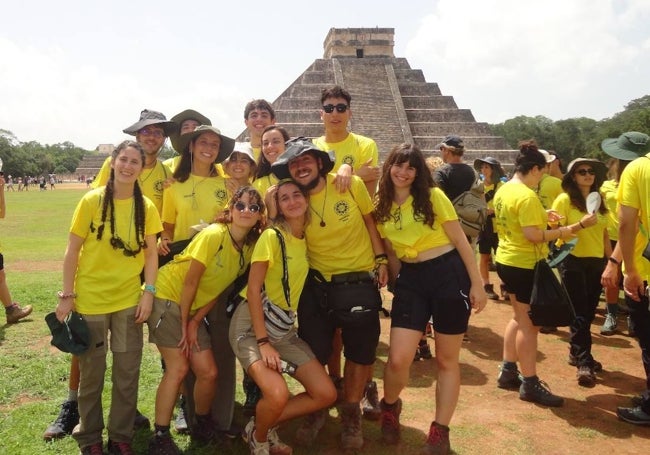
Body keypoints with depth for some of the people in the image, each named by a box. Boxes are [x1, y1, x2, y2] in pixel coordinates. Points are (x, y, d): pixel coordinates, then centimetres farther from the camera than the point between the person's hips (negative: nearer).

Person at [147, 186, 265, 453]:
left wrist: (195, 322, -4)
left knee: (208, 372, -1)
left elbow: (218, 289, 1)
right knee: (179, 368, -13)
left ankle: (203, 423, 24)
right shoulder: (213, 235, -23)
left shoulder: (250, 247, -2)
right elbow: (190, 282, -18)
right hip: (167, 297, -6)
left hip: (193, 308, 6)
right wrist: (183, 324, -11)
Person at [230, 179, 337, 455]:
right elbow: (253, 290, -17)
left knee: (326, 394, -1)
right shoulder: (271, 236, -14)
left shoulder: (309, 237, 6)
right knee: (277, 395, -27)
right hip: (252, 325, -7)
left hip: (286, 328, 7)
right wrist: (263, 342, -21)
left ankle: (266, 427, 19)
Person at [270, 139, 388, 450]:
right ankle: (316, 409, 33)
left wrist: (381, 260, 0)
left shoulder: (352, 185, -11)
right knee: (314, 351, 8)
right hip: (317, 285, 1)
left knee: (360, 351, 10)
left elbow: (369, 221, 2)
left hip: (360, 282, -1)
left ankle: (351, 411, 33)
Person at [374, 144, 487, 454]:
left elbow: (460, 240, -4)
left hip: (449, 274, -2)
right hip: (410, 279, 3)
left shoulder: (433, 196, -6)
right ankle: (390, 406, 24)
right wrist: (397, 284, 13)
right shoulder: (382, 206, 5)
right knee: (398, 359, -8)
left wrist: (476, 283, -6)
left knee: (446, 360, 6)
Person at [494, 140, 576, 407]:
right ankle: (530, 384, 7)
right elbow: (532, 235, -26)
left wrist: (541, 217, 15)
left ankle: (508, 371, 26)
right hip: (526, 264, -10)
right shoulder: (527, 196, -20)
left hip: (507, 260, 10)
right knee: (529, 323, -1)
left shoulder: (503, 191, 9)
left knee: (519, 317, 19)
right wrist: (563, 231, -15)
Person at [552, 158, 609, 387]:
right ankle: (584, 363, -1)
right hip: (573, 261, -6)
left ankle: (577, 353, 26)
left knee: (589, 311, 11)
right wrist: (581, 224, -24)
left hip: (596, 261, 6)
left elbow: (604, 233, 14)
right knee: (579, 313, -4)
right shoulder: (564, 199, -7)